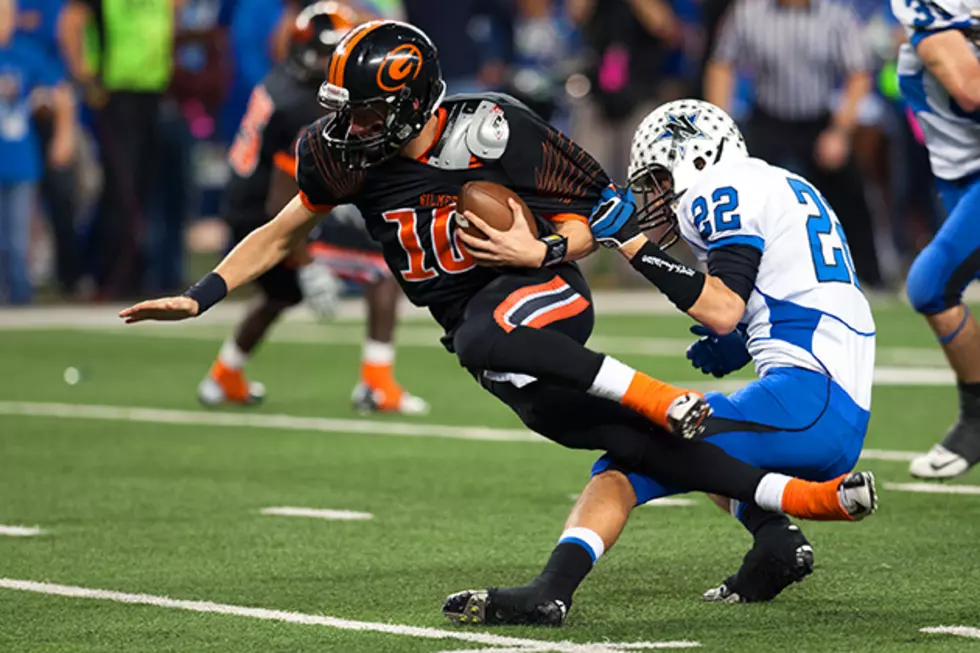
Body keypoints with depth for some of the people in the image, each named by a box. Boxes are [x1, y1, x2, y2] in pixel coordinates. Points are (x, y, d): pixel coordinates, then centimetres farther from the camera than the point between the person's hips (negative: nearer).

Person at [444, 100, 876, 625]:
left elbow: (724, 310, -14)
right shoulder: (789, 189, 27)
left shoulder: (729, 190, -1)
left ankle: (550, 591, -32)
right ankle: (776, 538, 5)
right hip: (849, 423, 9)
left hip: (809, 399, -9)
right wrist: (739, 345, 23)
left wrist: (636, 244, -12)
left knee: (630, 458, -13)